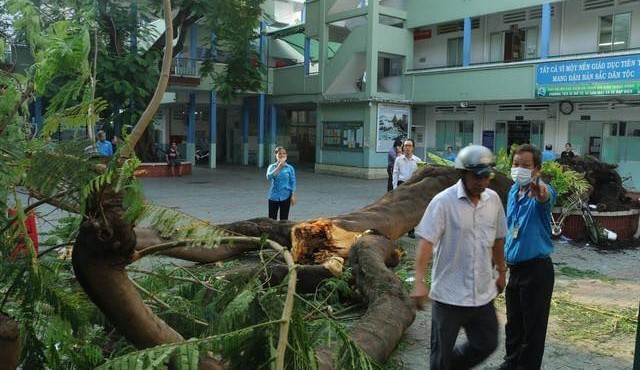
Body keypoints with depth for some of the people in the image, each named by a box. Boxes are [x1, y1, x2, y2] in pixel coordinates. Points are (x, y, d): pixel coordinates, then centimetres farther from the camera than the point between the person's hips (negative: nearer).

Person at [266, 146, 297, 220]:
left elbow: (293, 182, 0)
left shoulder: (290, 168, 0)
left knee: (284, 219, 5)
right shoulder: (272, 166, 1)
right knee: (271, 219, 3)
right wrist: (279, 167, -21)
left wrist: (293, 196, -7)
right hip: (273, 196, 1)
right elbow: (269, 177, -17)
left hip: (285, 196, -1)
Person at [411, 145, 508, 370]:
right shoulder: (443, 201, -15)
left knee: (487, 344, 15)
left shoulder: (493, 200, 2)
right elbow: (426, 241, -19)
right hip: (449, 294, -5)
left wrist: (501, 271, 21)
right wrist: (419, 282, -26)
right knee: (442, 351, 9)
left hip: (483, 293, 5)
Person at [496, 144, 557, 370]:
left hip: (537, 269, -8)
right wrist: (504, 254, 19)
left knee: (533, 328, 4)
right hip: (514, 266, 8)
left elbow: (545, 197, -43)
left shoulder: (542, 191, -17)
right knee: (513, 323, 21)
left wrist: (538, 189, -66)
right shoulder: (513, 190, 6)